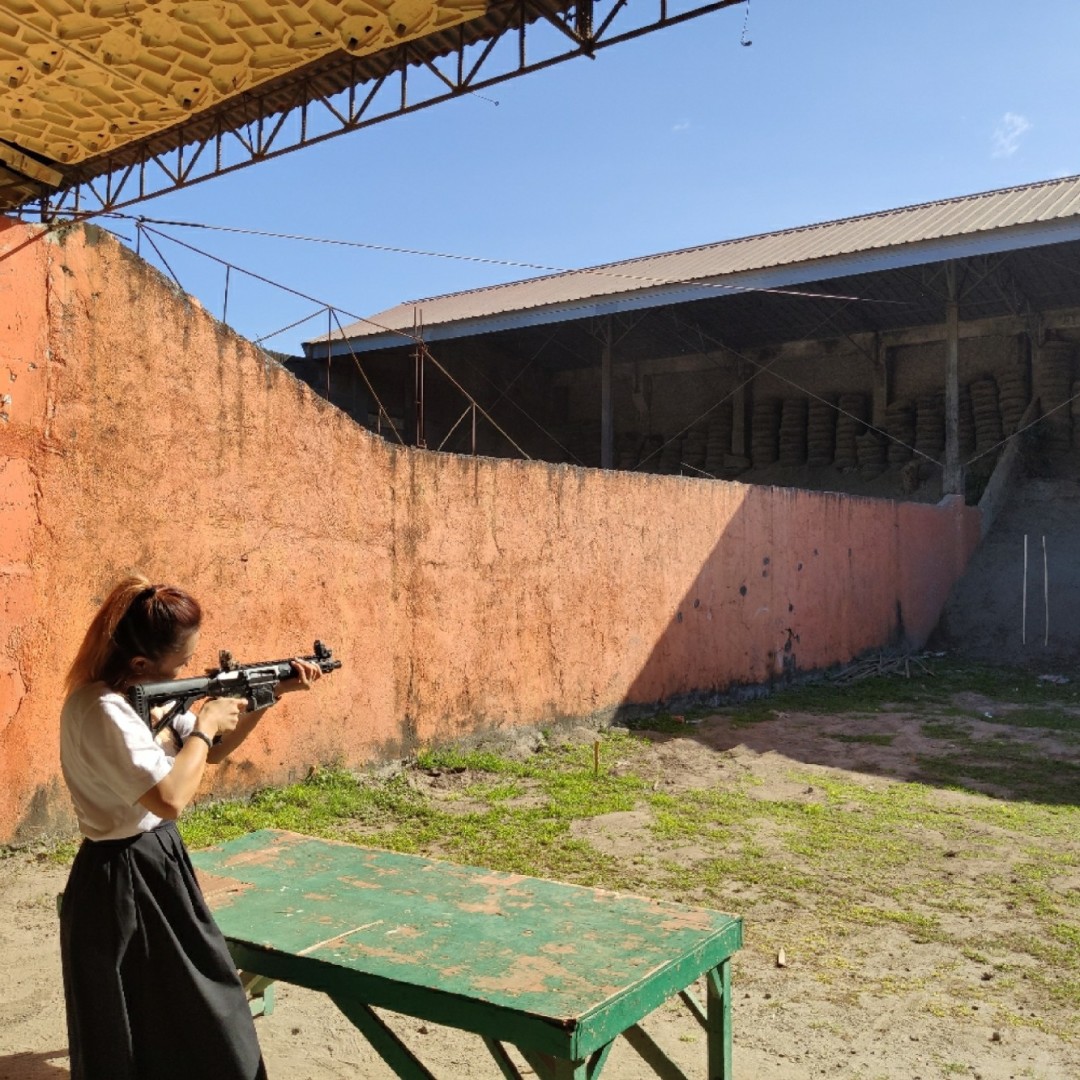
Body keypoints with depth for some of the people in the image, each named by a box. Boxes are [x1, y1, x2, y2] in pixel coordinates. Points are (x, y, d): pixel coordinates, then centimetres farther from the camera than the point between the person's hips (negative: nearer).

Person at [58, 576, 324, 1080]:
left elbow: (213, 751, 13)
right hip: (123, 885, -9)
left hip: (157, 866, 9)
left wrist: (273, 692, 3)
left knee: (193, 1024, 23)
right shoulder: (100, 710, -26)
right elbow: (170, 799, -34)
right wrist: (205, 724, -20)